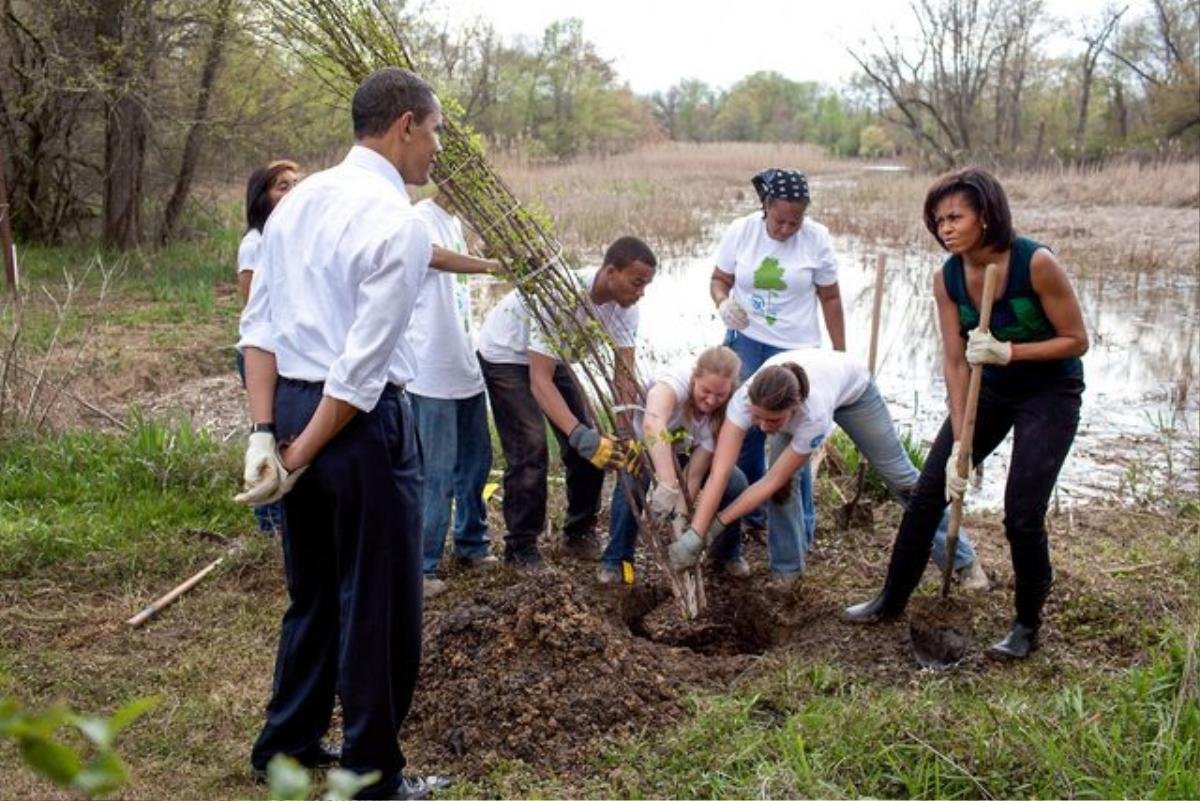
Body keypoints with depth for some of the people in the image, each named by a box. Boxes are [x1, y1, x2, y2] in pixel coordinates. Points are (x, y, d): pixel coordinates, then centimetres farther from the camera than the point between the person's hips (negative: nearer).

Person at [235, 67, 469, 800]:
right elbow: (363, 368, -19)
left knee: (313, 591, 22)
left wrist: (266, 433, -1)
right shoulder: (400, 223, -15)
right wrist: (299, 458, -12)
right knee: (378, 604, 7)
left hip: (289, 407, 8)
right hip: (360, 423, -8)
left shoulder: (299, 200, 9)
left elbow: (259, 324, 4)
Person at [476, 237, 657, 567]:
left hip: (551, 354, 7)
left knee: (593, 443, 1)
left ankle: (580, 532, 16)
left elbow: (625, 374, -16)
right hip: (505, 355, -7)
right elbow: (540, 381, -42)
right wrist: (581, 436, -52)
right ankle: (520, 546, 0)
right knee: (530, 450, -15)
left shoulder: (624, 303, -19)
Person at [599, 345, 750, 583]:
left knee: (736, 484, -19)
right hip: (645, 446, -3)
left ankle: (727, 553, 8)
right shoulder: (677, 381, -41)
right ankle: (616, 559, -12)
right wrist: (667, 486, -72)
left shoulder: (727, 412, -28)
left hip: (685, 452, 3)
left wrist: (682, 515, -41)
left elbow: (695, 474, -28)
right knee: (631, 483, -34)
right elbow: (652, 424, -63)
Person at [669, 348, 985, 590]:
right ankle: (786, 569, 0)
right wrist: (694, 533, -52)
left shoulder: (814, 415, -48)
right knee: (784, 476, -19)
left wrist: (715, 525, -39)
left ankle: (961, 558, 25)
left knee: (899, 474, 7)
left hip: (851, 384, -3)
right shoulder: (745, 400, -43)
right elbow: (719, 473, -46)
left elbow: (773, 481, -40)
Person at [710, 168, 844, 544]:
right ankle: (748, 512, 25)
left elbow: (830, 298, 0)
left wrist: (840, 354, 2)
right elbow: (719, 279, 6)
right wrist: (723, 302, -17)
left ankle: (800, 527, 10)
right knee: (744, 429, 7)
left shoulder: (817, 238, -8)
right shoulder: (741, 231, -6)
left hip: (796, 351, -2)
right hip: (745, 344, 2)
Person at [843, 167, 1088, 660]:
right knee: (928, 490, 3)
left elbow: (1076, 340, -18)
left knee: (1022, 514, -10)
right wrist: (960, 444, -16)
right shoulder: (948, 278, -12)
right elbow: (955, 363, -11)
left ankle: (1027, 626, 12)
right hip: (990, 388, 5)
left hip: (1051, 392, -5)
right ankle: (892, 599, 19)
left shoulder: (1037, 263, -26)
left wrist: (1008, 351, -31)